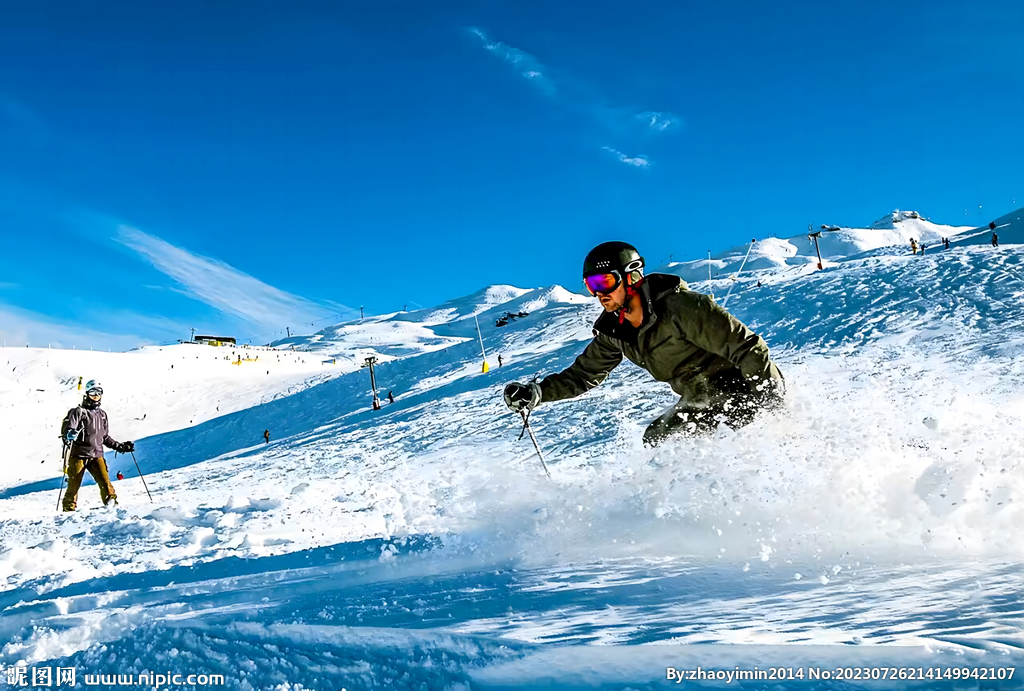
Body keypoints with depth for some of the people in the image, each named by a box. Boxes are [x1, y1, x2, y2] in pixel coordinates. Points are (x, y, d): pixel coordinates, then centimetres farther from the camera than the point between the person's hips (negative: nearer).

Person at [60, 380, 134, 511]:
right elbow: (67, 429, -11)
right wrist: (69, 435, -34)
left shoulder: (102, 414, 19)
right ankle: (69, 508, 11)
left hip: (96, 455, 4)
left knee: (104, 479, -13)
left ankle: (111, 502, -10)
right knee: (74, 484, -2)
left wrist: (120, 446, 21)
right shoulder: (78, 412, 1)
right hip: (79, 454, -4)